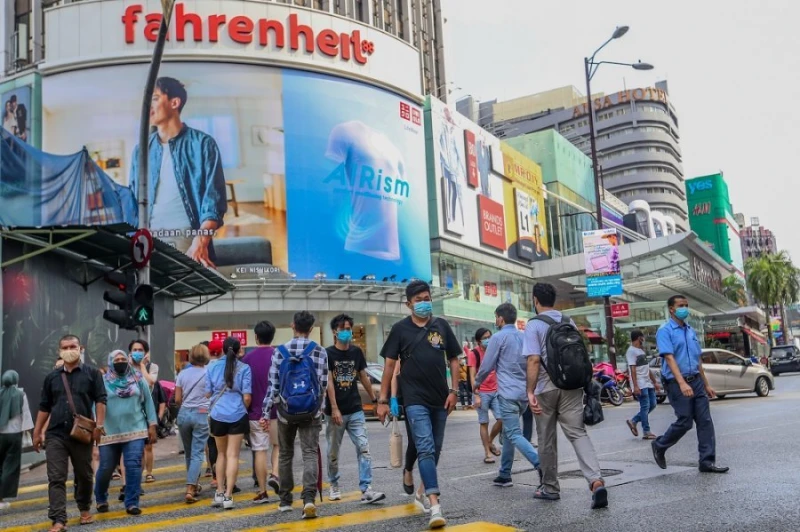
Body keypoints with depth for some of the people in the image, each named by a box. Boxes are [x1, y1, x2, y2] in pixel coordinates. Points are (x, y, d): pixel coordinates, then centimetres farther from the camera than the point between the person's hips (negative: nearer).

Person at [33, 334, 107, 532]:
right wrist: (37, 432, 12)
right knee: (56, 478, -5)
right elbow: (44, 406, 15)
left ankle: (85, 509, 31)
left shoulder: (92, 373, 1)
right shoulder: (52, 377, 10)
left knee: (84, 475, 12)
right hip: (56, 435, 2)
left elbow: (100, 399, -3)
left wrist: (99, 424, -13)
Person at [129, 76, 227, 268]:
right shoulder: (141, 150, 14)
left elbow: (214, 200, -7)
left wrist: (200, 242, -20)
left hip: (188, 238, -3)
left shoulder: (202, 144, 0)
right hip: (149, 239, 4)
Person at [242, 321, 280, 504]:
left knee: (259, 451, 6)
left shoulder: (248, 358, -2)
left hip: (256, 412, 1)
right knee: (278, 445, 19)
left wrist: (246, 408, 15)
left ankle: (262, 492, 8)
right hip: (277, 411, 0)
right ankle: (275, 475, -2)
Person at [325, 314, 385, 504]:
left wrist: (374, 399, 17)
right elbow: (328, 382, -11)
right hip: (335, 412, -2)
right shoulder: (328, 353, -5)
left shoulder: (357, 352, 7)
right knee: (333, 452, 9)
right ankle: (334, 486, 29)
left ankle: (366, 490, -11)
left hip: (355, 411, 3)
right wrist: (334, 409, -19)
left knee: (364, 448, -9)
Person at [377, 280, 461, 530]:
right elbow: (390, 365, 0)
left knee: (434, 450, 14)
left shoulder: (441, 326, 5)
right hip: (415, 400, -4)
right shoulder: (400, 329, -1)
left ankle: (422, 492, 33)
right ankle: (435, 505, -18)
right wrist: (383, 400, -3)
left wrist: (454, 391, -1)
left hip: (440, 399, 4)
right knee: (425, 449, -13)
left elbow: (453, 360, 9)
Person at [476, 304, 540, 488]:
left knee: (514, 434, -9)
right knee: (508, 432, 17)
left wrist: (476, 384, 13)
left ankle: (541, 464, -27)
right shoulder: (525, 337, 12)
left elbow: (486, 367, -4)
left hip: (508, 393, -7)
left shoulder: (498, 338, -7)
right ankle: (504, 474, 20)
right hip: (524, 392, 7)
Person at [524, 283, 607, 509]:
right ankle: (596, 480, -20)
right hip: (571, 386, 4)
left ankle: (550, 488, 21)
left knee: (547, 440, 9)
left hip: (546, 388, -4)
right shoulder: (569, 322, 10)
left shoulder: (533, 325, -7)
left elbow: (534, 360, -16)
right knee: (578, 433, -1)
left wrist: (530, 391, -16)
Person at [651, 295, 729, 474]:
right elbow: (669, 358, -19)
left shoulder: (691, 331, 15)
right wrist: (682, 383, -30)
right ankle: (659, 446, 18)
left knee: (705, 421, 1)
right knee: (684, 422, -4)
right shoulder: (665, 331, -8)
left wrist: (706, 384, 20)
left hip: (696, 380, 7)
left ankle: (707, 461, 6)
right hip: (677, 382, -7)